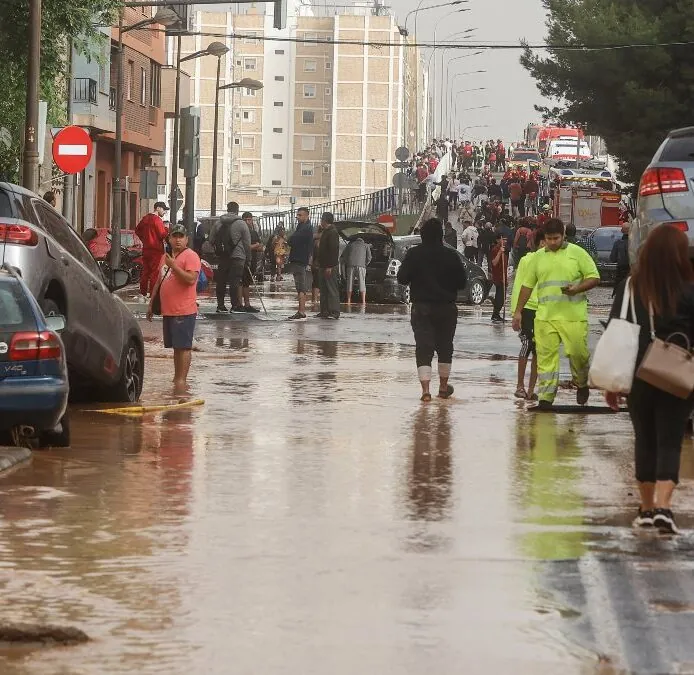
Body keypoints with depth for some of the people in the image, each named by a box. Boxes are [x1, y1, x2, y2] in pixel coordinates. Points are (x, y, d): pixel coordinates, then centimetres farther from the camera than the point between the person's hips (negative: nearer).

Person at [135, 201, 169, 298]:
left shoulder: (145, 218, 11)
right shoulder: (157, 220, -14)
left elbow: (137, 230, 21)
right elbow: (163, 235, -18)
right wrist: (167, 229, -2)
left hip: (146, 248, 8)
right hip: (156, 249, -8)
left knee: (146, 270, 13)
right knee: (155, 272, -4)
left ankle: (143, 292, 18)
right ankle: (153, 293, -5)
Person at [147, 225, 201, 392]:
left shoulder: (190, 256, -7)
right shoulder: (166, 257, 20)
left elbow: (191, 279, -21)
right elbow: (159, 281, 27)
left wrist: (173, 265, -21)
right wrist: (151, 303, 25)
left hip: (184, 311, -8)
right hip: (168, 310, 8)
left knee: (183, 346, -8)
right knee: (176, 346, 13)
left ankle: (181, 380, -10)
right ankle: (177, 377, 18)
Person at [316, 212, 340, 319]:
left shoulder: (332, 233, -14)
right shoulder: (325, 232, 19)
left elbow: (334, 251, -20)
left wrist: (330, 266, -24)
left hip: (330, 267, -11)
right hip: (324, 266, 11)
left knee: (332, 290, -10)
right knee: (324, 290, 12)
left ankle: (334, 312, -12)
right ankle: (324, 311, 16)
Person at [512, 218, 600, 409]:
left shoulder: (577, 253, 3)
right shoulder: (538, 257, 12)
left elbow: (594, 277, 2)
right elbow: (527, 285, 17)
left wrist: (577, 289, -15)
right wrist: (518, 311, 13)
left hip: (573, 316, -3)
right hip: (545, 316, 3)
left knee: (578, 352, -2)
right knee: (546, 356, -2)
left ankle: (582, 384, 26)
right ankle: (546, 398, 0)